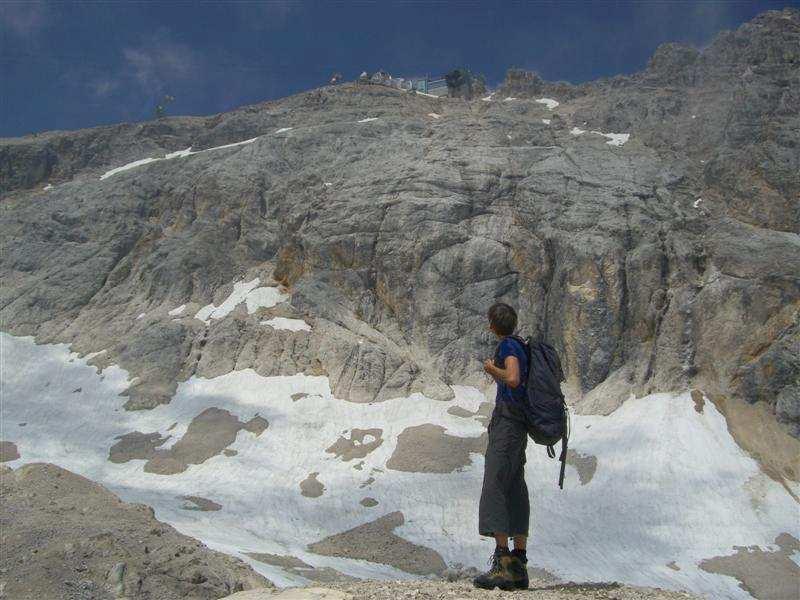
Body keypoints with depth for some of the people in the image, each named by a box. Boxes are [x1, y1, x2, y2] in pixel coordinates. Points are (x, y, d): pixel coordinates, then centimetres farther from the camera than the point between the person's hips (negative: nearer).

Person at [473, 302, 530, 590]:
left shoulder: (508, 346, -9)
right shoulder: (521, 346, 19)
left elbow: (512, 379, -25)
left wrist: (491, 368, -8)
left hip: (506, 420, -10)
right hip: (520, 423, 10)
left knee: (494, 487, -14)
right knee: (516, 491, 7)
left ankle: (502, 563, -19)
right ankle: (519, 565, 9)